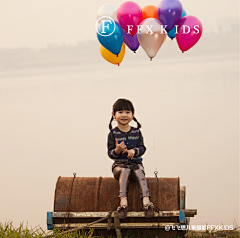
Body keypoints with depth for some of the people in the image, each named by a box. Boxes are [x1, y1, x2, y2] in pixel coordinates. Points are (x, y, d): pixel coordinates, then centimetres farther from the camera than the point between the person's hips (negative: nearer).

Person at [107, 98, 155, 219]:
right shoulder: (113, 133, 2)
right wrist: (117, 150, -26)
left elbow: (142, 148, 1)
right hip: (119, 164, -2)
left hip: (135, 163, 2)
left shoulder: (136, 132, 9)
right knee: (125, 171, -34)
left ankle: (146, 201, -44)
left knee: (140, 173, -30)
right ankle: (123, 202, -45)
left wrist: (134, 151, -20)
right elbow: (110, 153, -3)